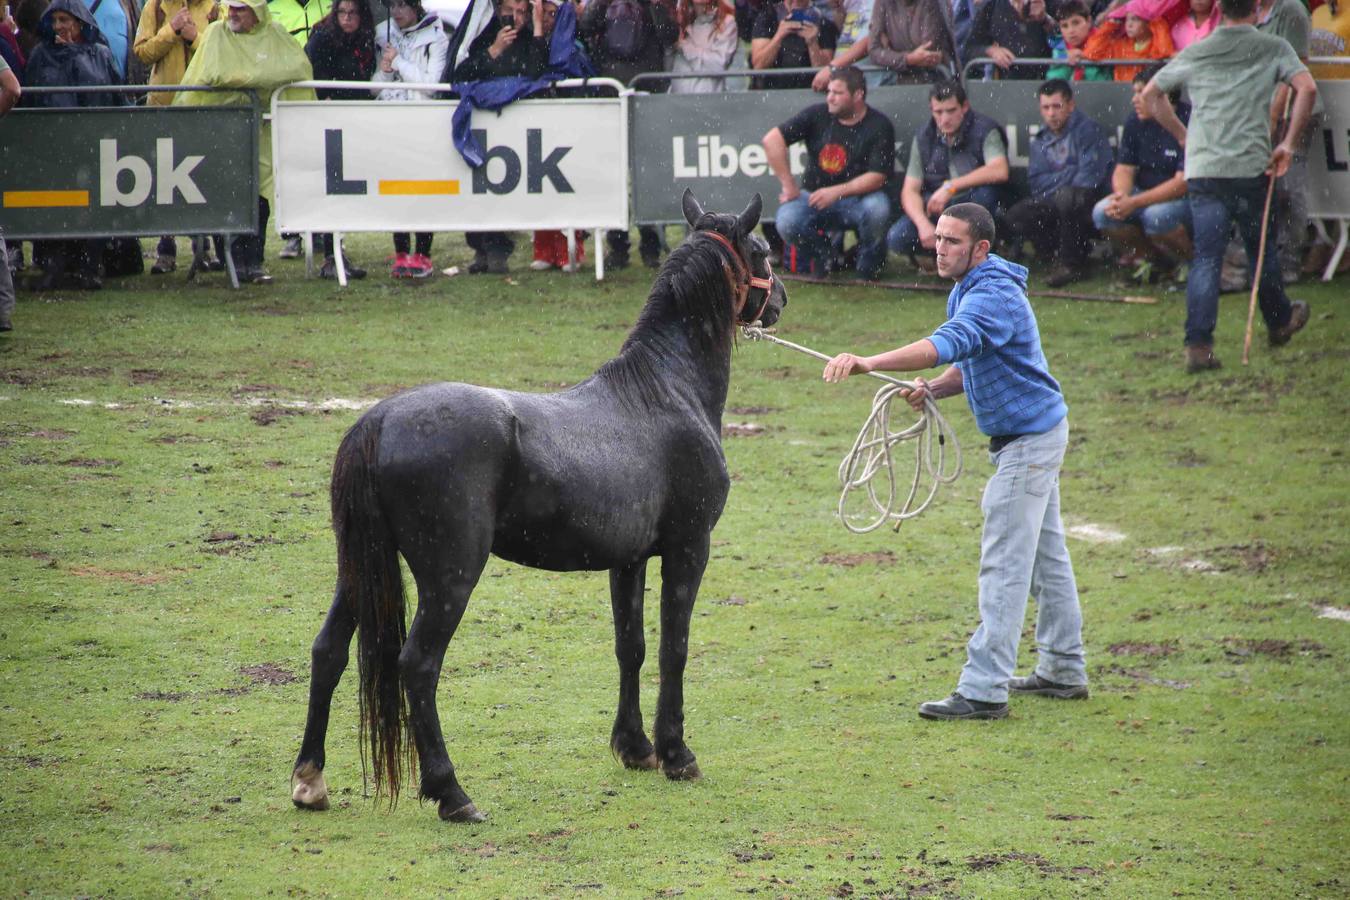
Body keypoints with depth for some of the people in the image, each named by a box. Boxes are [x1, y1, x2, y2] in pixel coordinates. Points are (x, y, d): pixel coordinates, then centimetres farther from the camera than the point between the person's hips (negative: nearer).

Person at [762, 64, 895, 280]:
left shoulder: (879, 126, -6)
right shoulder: (817, 115, -1)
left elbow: (877, 176, -12)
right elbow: (772, 140, -6)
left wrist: (837, 192, -24)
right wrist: (789, 186, -10)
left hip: (857, 198, -2)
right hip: (814, 196, 2)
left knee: (877, 209, -35)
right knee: (787, 223, -27)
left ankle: (868, 260, -1)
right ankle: (825, 255, 7)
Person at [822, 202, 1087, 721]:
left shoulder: (992, 296, -24)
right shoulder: (969, 290, 10)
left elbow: (948, 344, -41)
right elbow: (970, 361, 18)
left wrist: (868, 363, -51)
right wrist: (933, 390, -4)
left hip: (1029, 439, -11)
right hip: (1034, 431, 11)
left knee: (1004, 564, -12)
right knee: (1046, 556, 17)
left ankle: (983, 690, -13)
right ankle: (1064, 672, 26)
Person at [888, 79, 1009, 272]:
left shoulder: (984, 130, -11)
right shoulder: (923, 138, 0)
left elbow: (1000, 171, -29)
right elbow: (910, 191, -4)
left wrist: (950, 187, -32)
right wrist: (923, 225, -24)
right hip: (935, 209, 2)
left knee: (986, 191, -36)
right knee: (896, 238, -24)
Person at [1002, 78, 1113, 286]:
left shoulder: (1088, 130, -5)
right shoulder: (1041, 141, 14)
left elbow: (1089, 177, -14)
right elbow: (1036, 182, 4)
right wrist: (1070, 174, -7)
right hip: (1054, 206, 6)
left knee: (1067, 196, -38)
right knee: (1016, 215, -18)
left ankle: (1071, 262, -22)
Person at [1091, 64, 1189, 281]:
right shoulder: (1135, 122, 3)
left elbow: (1183, 182, -24)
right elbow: (1124, 169, 4)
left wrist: (1134, 203, -28)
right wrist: (1121, 195, -21)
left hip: (1187, 199, -7)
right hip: (1147, 196, 7)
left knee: (1156, 216, -37)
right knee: (1103, 213, -17)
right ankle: (1156, 261, 4)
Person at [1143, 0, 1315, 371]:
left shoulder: (1195, 53, 9)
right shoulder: (1274, 48, 2)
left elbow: (1151, 94, 16)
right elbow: (1306, 88, -11)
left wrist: (1183, 135, 23)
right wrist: (1288, 145, -4)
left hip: (1202, 170, 1)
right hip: (1251, 166, -1)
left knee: (1206, 258, -1)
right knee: (1261, 250, 18)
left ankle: (1198, 344, -12)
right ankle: (1279, 322, 38)